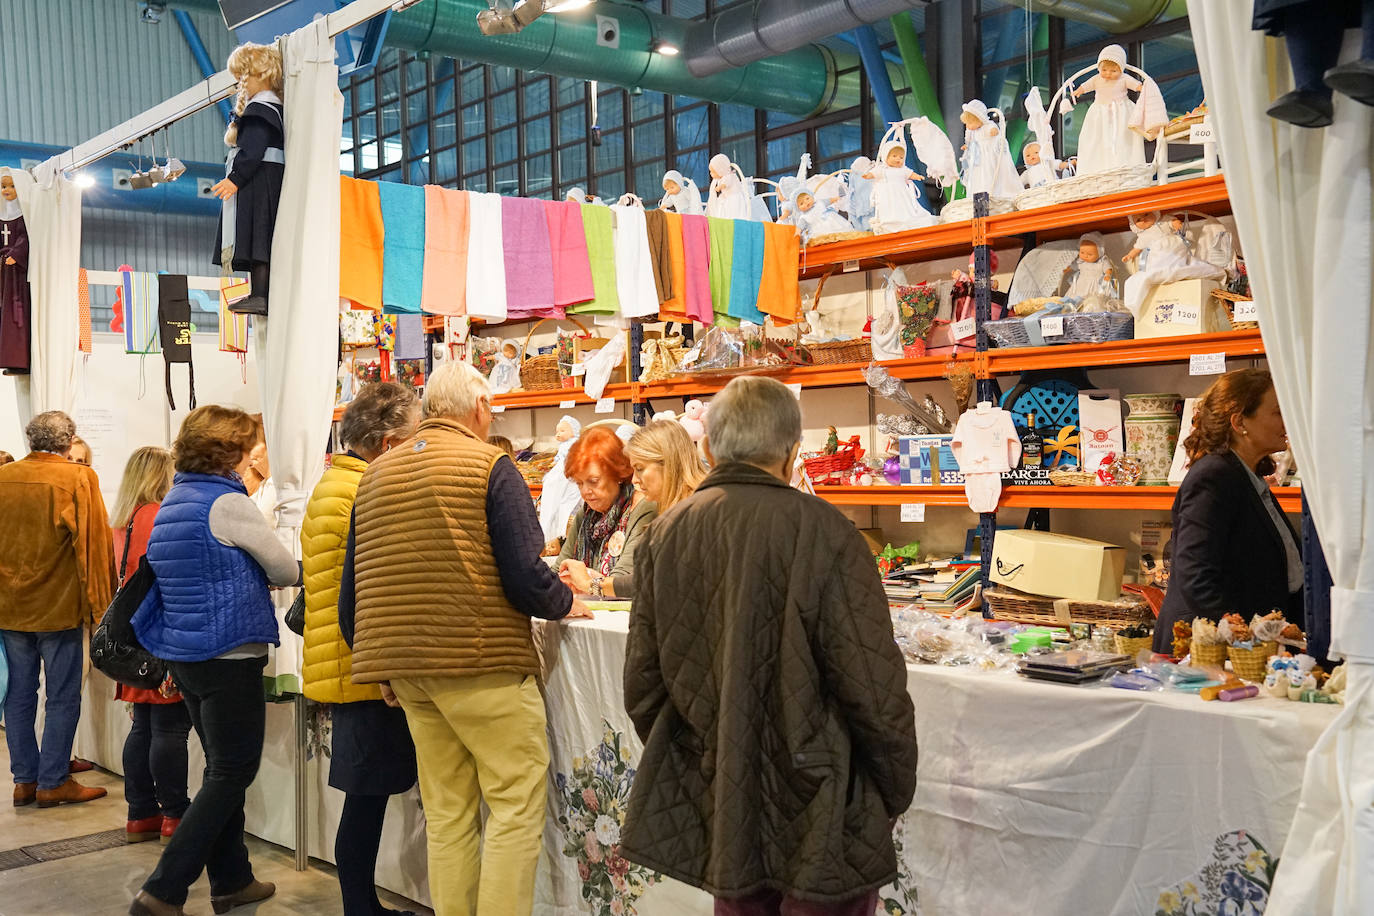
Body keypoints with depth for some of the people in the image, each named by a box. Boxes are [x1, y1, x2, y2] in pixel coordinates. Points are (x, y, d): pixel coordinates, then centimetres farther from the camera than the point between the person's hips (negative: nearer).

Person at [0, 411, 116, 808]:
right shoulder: (79, 478, -11)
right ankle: (53, 782, 9)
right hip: (58, 606, -5)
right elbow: (94, 543, -11)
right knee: (63, 698, 5)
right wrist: (100, 603, -4)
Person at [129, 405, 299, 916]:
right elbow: (286, 571, -8)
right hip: (229, 657, -9)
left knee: (222, 769, 18)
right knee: (232, 773, 0)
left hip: (183, 657, 9)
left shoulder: (170, 504, 11)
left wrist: (245, 574, 11)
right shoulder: (230, 504, -16)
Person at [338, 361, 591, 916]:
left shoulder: (375, 474, 13)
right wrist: (565, 603, 5)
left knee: (447, 812, 13)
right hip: (483, 663, -7)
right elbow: (525, 577, -14)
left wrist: (382, 663, 24)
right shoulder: (489, 465, -6)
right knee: (516, 803, 1)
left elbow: (352, 590, 15)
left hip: (409, 668, 7)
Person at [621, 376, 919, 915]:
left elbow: (642, 685, 4)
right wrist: (896, 791, 0)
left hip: (715, 810, 5)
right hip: (816, 819, -5)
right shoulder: (821, 532, -17)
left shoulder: (666, 533, -2)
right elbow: (875, 690, -16)